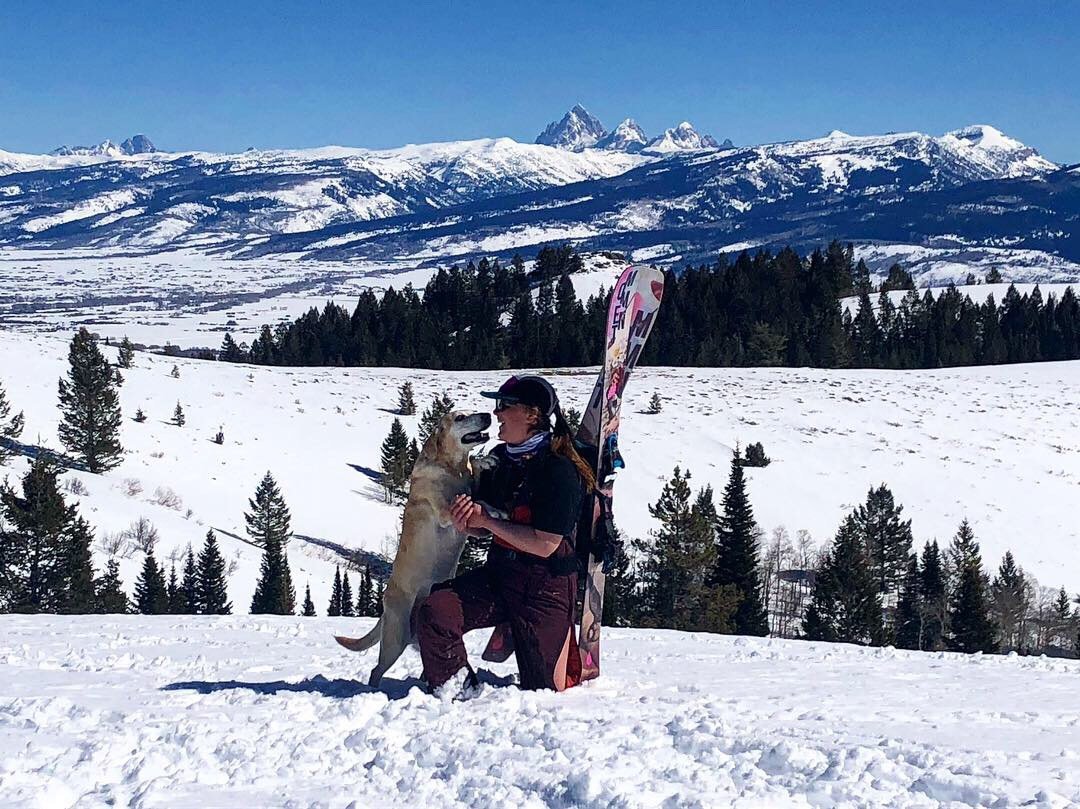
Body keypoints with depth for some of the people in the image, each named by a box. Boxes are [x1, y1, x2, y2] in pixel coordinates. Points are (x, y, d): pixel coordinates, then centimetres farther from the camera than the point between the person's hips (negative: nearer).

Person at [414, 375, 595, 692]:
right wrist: (465, 521, -13)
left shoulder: (560, 471, -20)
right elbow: (482, 529, 11)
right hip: (499, 572, 6)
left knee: (542, 690, 8)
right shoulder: (499, 458, 2)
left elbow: (544, 545, -25)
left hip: (547, 586, -6)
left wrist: (488, 519, -19)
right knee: (434, 612, -20)